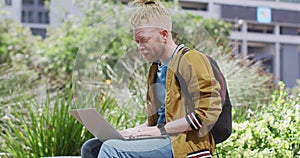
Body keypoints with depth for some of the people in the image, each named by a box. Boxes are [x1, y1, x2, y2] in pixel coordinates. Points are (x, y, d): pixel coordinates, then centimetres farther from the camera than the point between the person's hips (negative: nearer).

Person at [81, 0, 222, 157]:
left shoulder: (190, 61, -6)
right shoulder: (155, 69, 21)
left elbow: (208, 112, -15)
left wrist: (161, 130, -14)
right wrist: (136, 131, 6)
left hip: (184, 143, -9)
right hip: (164, 140, 9)